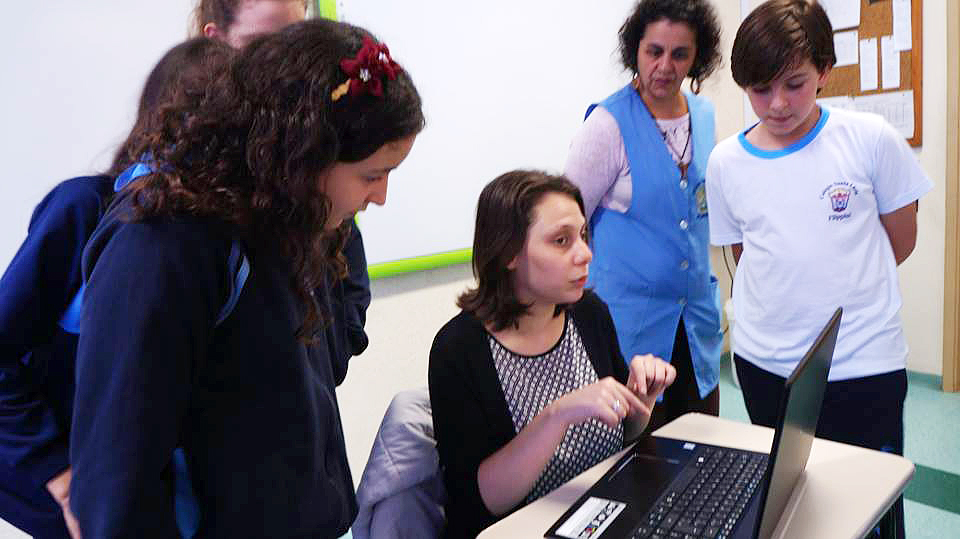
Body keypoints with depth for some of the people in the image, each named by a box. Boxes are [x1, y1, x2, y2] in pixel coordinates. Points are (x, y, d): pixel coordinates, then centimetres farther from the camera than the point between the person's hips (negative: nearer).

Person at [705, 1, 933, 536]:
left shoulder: (871, 139, -7)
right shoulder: (726, 162, -1)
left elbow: (901, 240, 4)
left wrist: (841, 286, 6)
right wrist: (789, 299, 2)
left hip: (864, 365, -2)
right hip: (763, 364, 2)